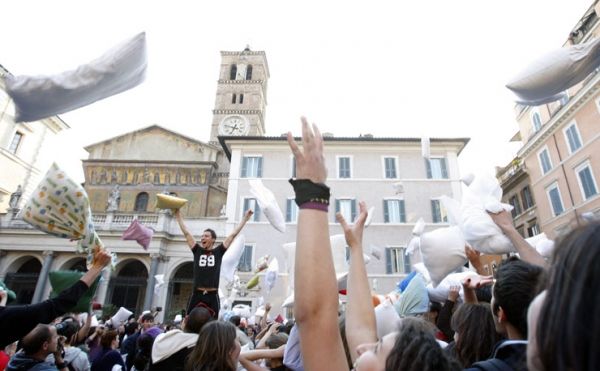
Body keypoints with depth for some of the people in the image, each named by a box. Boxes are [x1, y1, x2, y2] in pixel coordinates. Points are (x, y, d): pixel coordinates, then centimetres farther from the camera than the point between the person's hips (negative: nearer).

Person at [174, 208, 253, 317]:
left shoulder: (218, 251, 3)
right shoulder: (197, 250, 7)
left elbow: (233, 235, 3)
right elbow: (186, 232, 9)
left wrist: (245, 218, 4)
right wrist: (178, 215, 12)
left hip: (212, 296, -1)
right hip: (197, 294, 1)